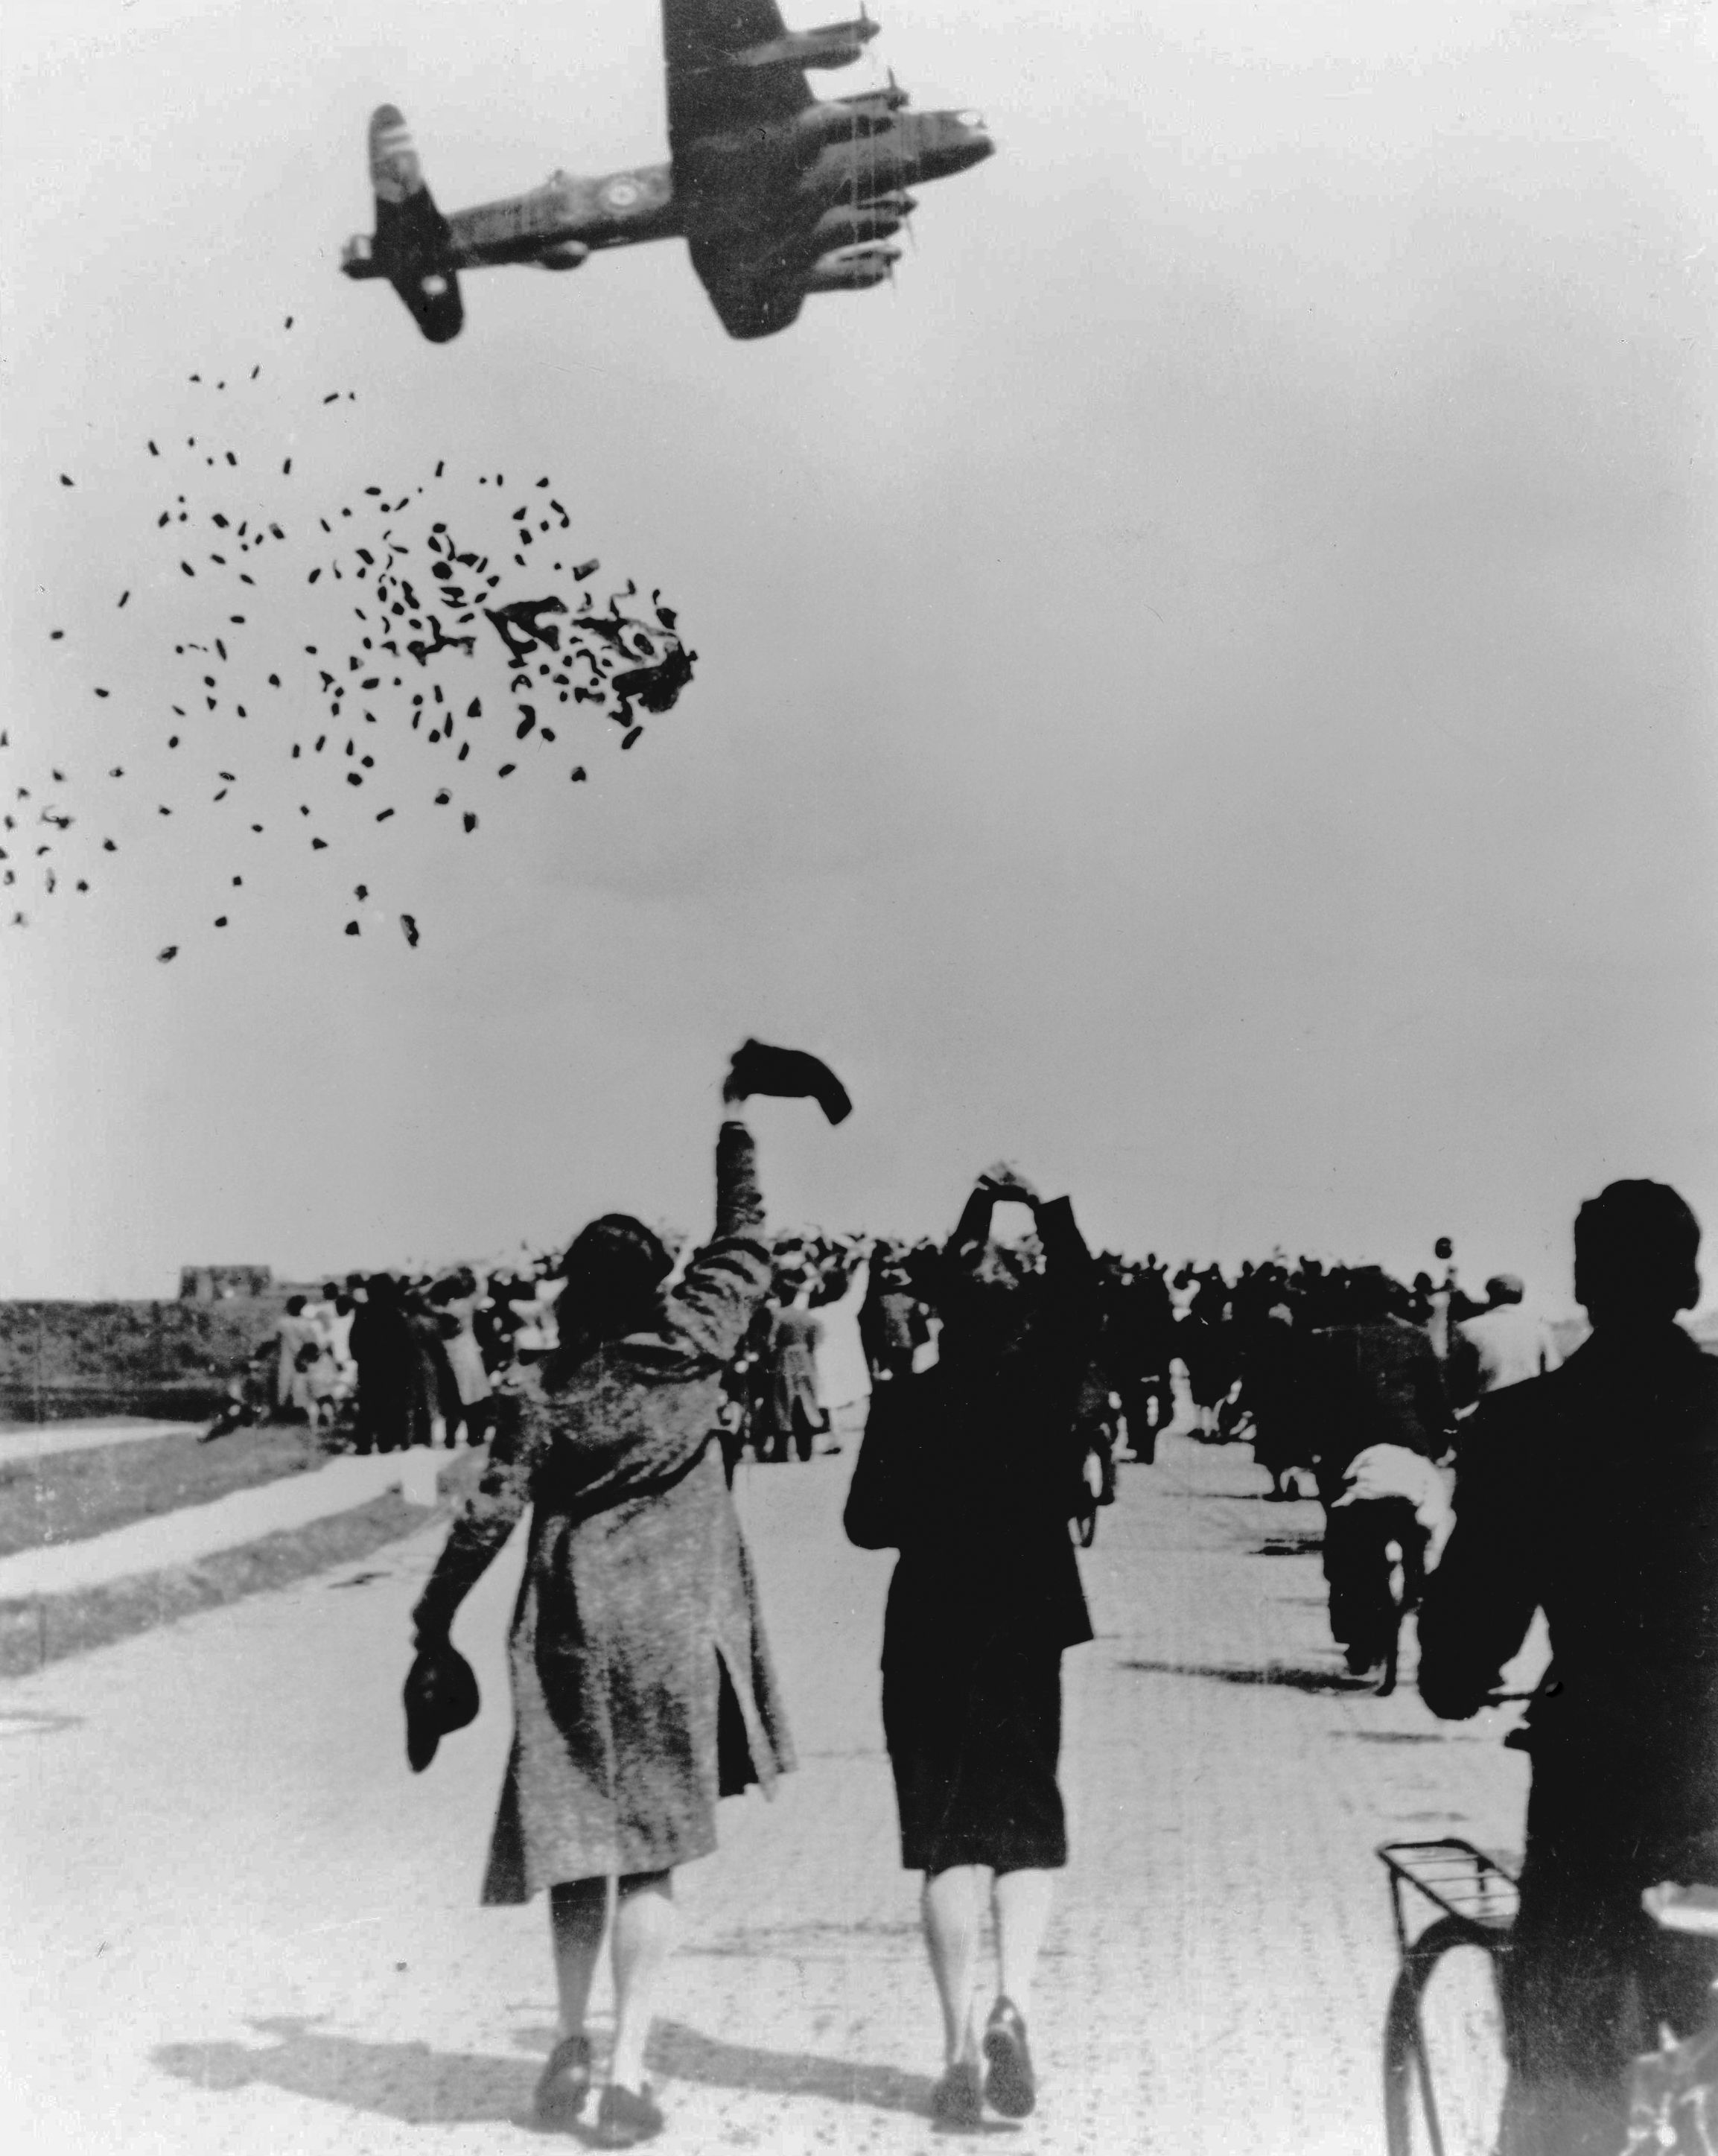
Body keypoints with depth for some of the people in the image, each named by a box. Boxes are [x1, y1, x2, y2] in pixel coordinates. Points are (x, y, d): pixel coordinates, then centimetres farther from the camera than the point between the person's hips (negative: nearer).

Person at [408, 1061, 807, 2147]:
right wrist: (736, 1133, 20)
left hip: (570, 1627, 1)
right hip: (673, 1624, -1)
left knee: (583, 1831, 15)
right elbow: (746, 1248, 9)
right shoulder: (692, 1347, -5)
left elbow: (490, 1515, -4)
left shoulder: (540, 1391, -4)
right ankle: (628, 2068, 1)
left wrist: (435, 1619, 6)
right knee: (654, 1850, 3)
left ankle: (573, 2043, 22)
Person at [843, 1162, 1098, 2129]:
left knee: (950, 1833, 7)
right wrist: (1048, 1208, 15)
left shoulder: (906, 1403, -9)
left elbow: (866, 1522, -4)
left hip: (928, 1634, 0)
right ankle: (1013, 2001, -7)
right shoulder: (1044, 1387, -7)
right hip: (1025, 1629, 0)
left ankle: (961, 2045, 3)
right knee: (1027, 1818, 14)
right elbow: (1083, 1300, 9)